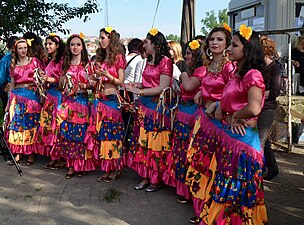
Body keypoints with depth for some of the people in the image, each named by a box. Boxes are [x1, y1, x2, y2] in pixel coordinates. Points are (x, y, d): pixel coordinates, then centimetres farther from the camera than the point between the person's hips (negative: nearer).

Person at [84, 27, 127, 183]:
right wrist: (94, 77, 1)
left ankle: (115, 169, 7)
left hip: (111, 100, -7)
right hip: (98, 99, 7)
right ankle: (107, 169, 15)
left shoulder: (118, 57, -3)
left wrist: (107, 75, -19)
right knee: (99, 133, 5)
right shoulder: (100, 57, 16)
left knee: (111, 134, -4)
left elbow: (121, 82, -5)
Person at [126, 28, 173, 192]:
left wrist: (139, 91, -14)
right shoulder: (149, 61, 14)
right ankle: (146, 177, 20)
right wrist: (137, 85, 1)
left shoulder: (165, 61, -10)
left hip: (158, 107, -8)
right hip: (144, 105, 8)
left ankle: (157, 180, 15)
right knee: (143, 142, 9)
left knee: (155, 143, 0)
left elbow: (162, 88, -15)